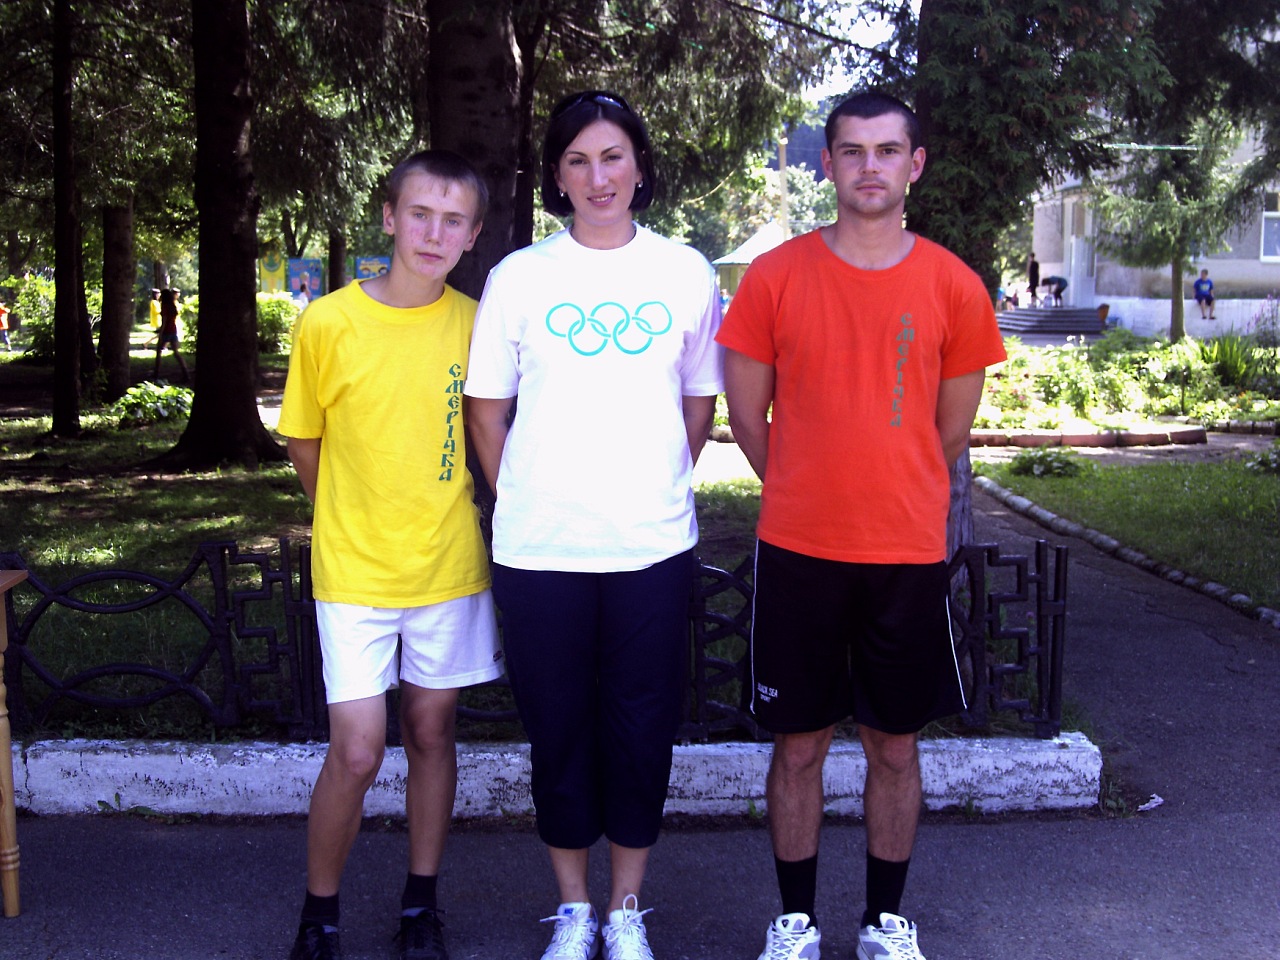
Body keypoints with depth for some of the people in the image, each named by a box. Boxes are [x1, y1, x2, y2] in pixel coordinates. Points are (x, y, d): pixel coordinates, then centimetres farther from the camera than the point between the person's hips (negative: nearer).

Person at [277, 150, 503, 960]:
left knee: (432, 732, 12)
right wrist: (358, 523, 8)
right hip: (354, 569, -2)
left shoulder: (475, 323, -3)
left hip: (451, 566, 2)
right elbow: (304, 442, 3)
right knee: (357, 752, -3)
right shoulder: (328, 323, -9)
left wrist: (436, 519, 6)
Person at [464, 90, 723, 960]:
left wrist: (654, 490, 10)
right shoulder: (519, 276, 2)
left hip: (653, 546, 1)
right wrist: (524, 502, 5)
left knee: (642, 728, 7)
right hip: (539, 549, 0)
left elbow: (701, 402, 13)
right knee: (558, 728, 9)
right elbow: (487, 408, 6)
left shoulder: (686, 272, 5)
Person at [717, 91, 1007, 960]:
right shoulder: (775, 277, -3)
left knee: (896, 745, 11)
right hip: (797, 552, -1)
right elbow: (747, 414, 5)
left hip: (908, 554, 1)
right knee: (800, 743, 9)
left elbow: (952, 430, 9)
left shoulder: (954, 287, -1)